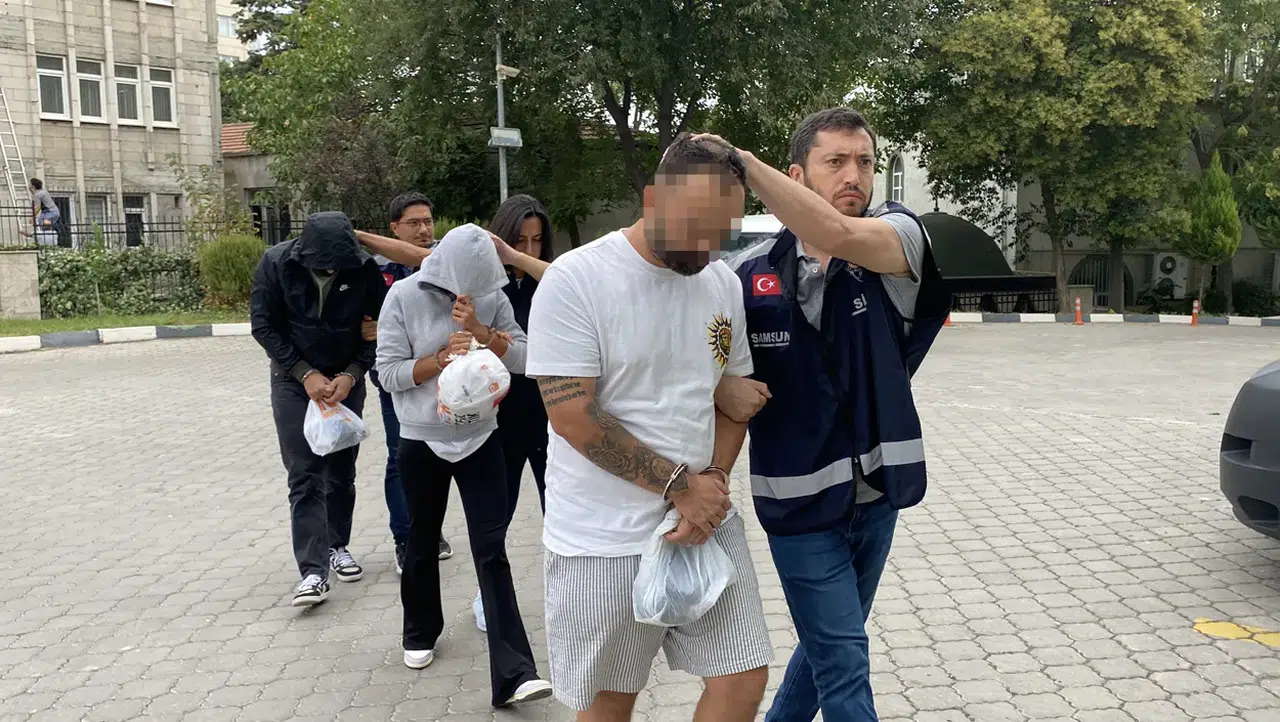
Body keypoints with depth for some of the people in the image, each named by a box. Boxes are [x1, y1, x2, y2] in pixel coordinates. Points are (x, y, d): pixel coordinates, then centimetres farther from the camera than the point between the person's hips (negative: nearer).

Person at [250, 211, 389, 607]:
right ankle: (313, 570, -7)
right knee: (304, 477, -7)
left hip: (346, 381, 2)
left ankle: (337, 546, 28)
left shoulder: (364, 267, -16)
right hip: (295, 381, -1)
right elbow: (263, 326, -11)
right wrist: (306, 373, -17)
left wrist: (350, 375, -17)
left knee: (342, 472, 10)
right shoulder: (276, 263, -17)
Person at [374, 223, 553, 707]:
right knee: (422, 543, 17)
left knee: (491, 550, -4)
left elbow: (522, 358, -10)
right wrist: (441, 358, -25)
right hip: (421, 440, 0)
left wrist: (479, 331, -23)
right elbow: (388, 372, -12)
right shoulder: (404, 297, -11)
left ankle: (513, 673, -6)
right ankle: (420, 633, 41)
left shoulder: (492, 296, -5)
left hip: (480, 437, 1)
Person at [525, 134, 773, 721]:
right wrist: (679, 483, -15)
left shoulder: (725, 283, 3)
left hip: (709, 520, 5)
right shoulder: (575, 279, -15)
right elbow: (575, 417, -18)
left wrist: (713, 480, -8)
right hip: (605, 539, -4)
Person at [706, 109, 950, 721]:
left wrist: (740, 160, -33)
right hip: (801, 502, -2)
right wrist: (721, 388, -18)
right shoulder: (751, 272, -6)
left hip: (877, 494, 2)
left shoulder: (898, 240, -7)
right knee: (845, 669, -1)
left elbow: (839, 236, -31)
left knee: (828, 647, 21)